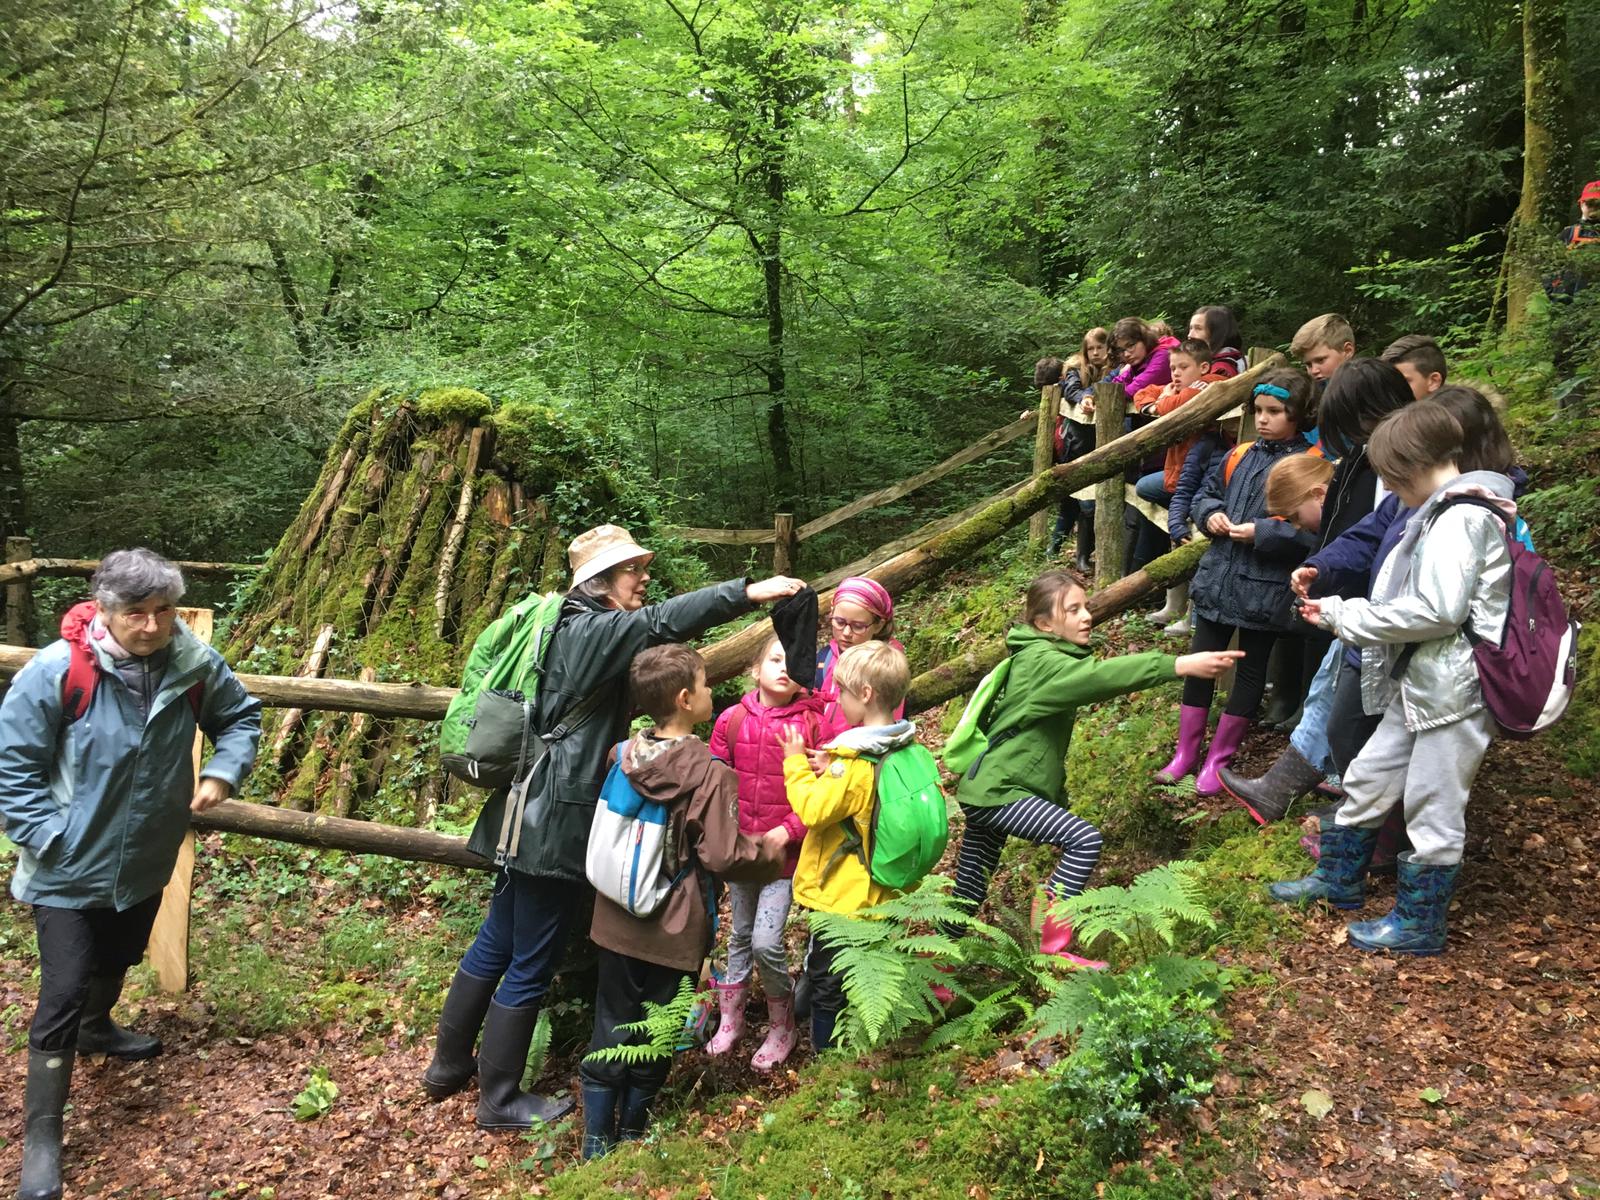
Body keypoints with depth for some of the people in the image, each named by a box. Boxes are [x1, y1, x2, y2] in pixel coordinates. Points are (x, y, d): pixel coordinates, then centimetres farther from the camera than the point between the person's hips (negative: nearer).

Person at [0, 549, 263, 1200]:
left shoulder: (195, 664, -14)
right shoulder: (55, 672, -25)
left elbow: (240, 716, 5)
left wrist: (222, 772, -11)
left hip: (146, 863, 5)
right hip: (68, 870, -5)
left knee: (118, 959, 28)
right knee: (64, 991, -4)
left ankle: (98, 1029, 59)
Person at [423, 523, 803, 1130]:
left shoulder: (570, 627, 13)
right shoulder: (592, 630, -16)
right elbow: (661, 622, -31)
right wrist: (748, 592, -37)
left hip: (530, 812, 10)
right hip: (557, 820, -10)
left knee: (496, 942, 21)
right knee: (530, 965, 4)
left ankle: (448, 1064, 36)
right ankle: (500, 1100, 19)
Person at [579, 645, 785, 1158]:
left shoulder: (623, 756, -4)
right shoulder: (710, 774, -21)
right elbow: (723, 857, -19)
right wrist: (770, 845, -2)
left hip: (618, 921, 5)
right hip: (674, 929, -5)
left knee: (612, 1025, 16)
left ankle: (597, 1138, 26)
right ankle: (632, 1129, 29)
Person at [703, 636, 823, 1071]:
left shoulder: (812, 723, -11)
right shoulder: (732, 720, -3)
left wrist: (787, 832, -17)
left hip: (784, 851, -3)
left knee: (766, 942, -7)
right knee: (740, 935, 18)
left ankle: (782, 1027, 17)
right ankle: (730, 1021, 36)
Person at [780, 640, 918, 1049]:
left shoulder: (856, 763, -27)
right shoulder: (907, 749, -1)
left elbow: (813, 810, -23)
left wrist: (796, 762, -13)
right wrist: (831, 770, 1)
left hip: (840, 895, -8)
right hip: (879, 893, 8)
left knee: (827, 984, 9)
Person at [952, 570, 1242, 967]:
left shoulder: (1047, 658, 14)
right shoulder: (1042, 662, -17)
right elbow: (1102, 675, -35)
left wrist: (1056, 799, 20)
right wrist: (1181, 665, -43)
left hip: (988, 789, 10)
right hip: (998, 791, -10)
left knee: (969, 893, 17)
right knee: (1084, 839, -16)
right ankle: (1053, 951, -9)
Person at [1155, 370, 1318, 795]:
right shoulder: (1240, 456, 8)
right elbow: (1206, 493, 20)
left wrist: (1263, 532, -22)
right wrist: (1211, 514, -1)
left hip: (1265, 587, -5)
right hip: (1218, 576, 5)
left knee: (1251, 670, 10)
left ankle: (1218, 760, 21)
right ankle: (1185, 753, 22)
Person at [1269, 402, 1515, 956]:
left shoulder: (1460, 517, -18)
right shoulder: (1446, 512, 12)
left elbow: (1437, 610, -25)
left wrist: (1348, 615, -14)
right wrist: (1341, 614, 7)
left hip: (1455, 688, -10)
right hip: (1420, 684, 10)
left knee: (1433, 806, 4)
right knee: (1367, 779, 18)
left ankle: (1419, 922, 20)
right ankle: (1339, 880, 36)